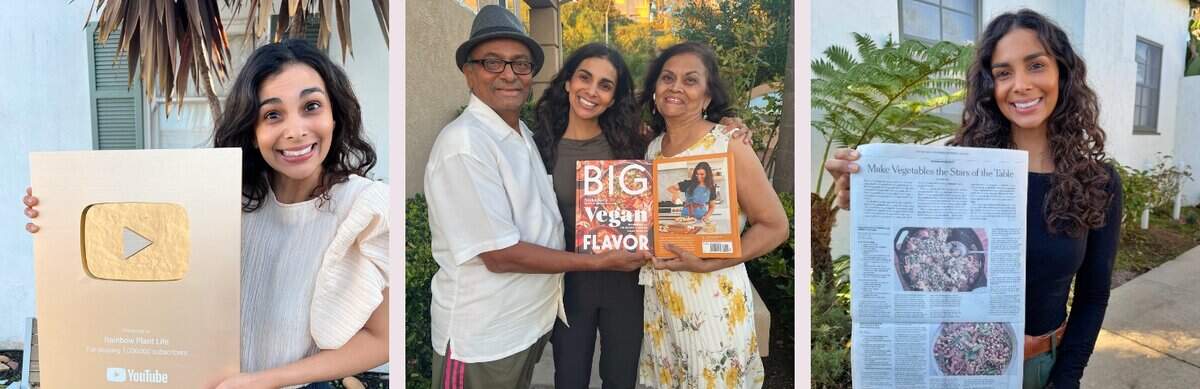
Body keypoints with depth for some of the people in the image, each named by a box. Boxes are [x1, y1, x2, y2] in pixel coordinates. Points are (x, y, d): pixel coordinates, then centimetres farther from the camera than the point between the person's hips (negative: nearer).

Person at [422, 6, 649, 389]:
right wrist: (600, 261, -17)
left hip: (531, 321, 8)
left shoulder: (525, 134, 6)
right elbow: (500, 255, -24)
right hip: (482, 338, -8)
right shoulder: (464, 144, -22)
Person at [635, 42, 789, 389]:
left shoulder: (729, 149, -13)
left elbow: (774, 227, -13)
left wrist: (706, 263, -21)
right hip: (659, 297, 6)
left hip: (713, 300, -6)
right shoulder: (653, 147, 4)